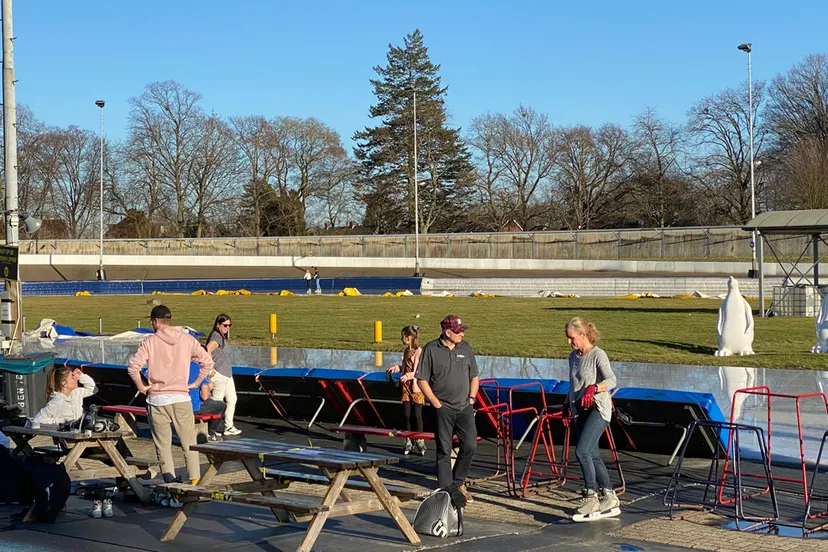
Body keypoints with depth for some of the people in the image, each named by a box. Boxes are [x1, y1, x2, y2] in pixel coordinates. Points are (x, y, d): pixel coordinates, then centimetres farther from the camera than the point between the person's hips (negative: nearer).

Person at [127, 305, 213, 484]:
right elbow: (207, 361, 1)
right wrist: (196, 383, 9)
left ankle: (169, 480, -1)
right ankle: (195, 480, 6)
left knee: (163, 444, 5)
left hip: (157, 399, -1)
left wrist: (141, 387, 1)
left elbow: (133, 367, -12)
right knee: (189, 442, 8)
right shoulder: (187, 340, 4)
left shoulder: (150, 341, -3)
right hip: (181, 398, 1)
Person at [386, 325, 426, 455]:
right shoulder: (406, 351, 12)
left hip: (416, 387, -7)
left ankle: (420, 441, 8)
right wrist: (396, 367, 8)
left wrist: (409, 376, -29)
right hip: (406, 386, 7)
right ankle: (408, 441, 14)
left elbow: (418, 370, -16)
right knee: (406, 414, 7)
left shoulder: (418, 351, -12)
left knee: (417, 415, -2)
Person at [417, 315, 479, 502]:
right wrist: (436, 403, -7)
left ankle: (458, 483, 17)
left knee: (470, 445, -2)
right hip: (443, 409, -4)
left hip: (464, 408, 4)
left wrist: (471, 398, 6)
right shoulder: (431, 349, -3)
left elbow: (474, 376, 18)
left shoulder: (465, 348, 9)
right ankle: (445, 489, 7)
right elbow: (422, 379, -3)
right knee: (444, 450, 0)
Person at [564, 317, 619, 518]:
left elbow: (611, 380, -24)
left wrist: (593, 388, -39)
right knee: (592, 455, 9)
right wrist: (567, 406, 17)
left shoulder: (598, 355, -11)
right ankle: (608, 495, 20)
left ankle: (590, 496, -11)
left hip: (598, 410, -8)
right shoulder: (573, 356, 13)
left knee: (582, 451, -19)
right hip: (580, 411, 8)